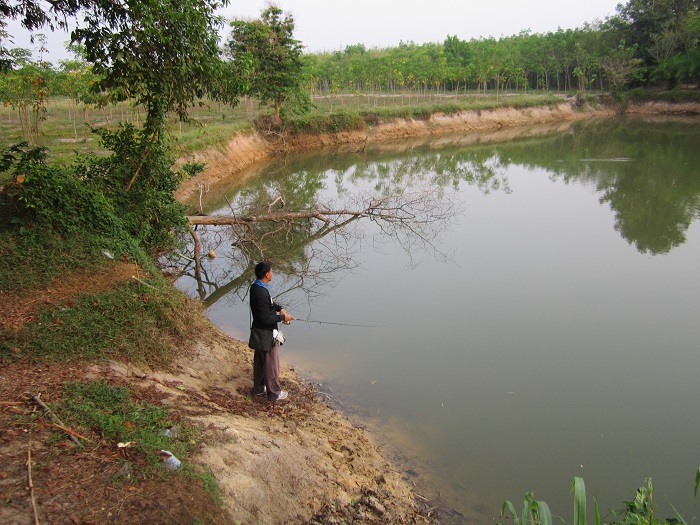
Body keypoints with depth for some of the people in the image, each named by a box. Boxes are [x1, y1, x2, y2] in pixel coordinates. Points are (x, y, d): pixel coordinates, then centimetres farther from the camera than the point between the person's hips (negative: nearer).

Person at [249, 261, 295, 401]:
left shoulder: (255, 287, 0)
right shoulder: (262, 293, -31)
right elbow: (266, 319, -28)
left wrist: (280, 308, 1)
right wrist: (282, 317, -16)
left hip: (258, 331, 10)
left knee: (259, 360, 22)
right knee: (271, 363, 6)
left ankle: (258, 388, 37)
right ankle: (274, 392, 20)